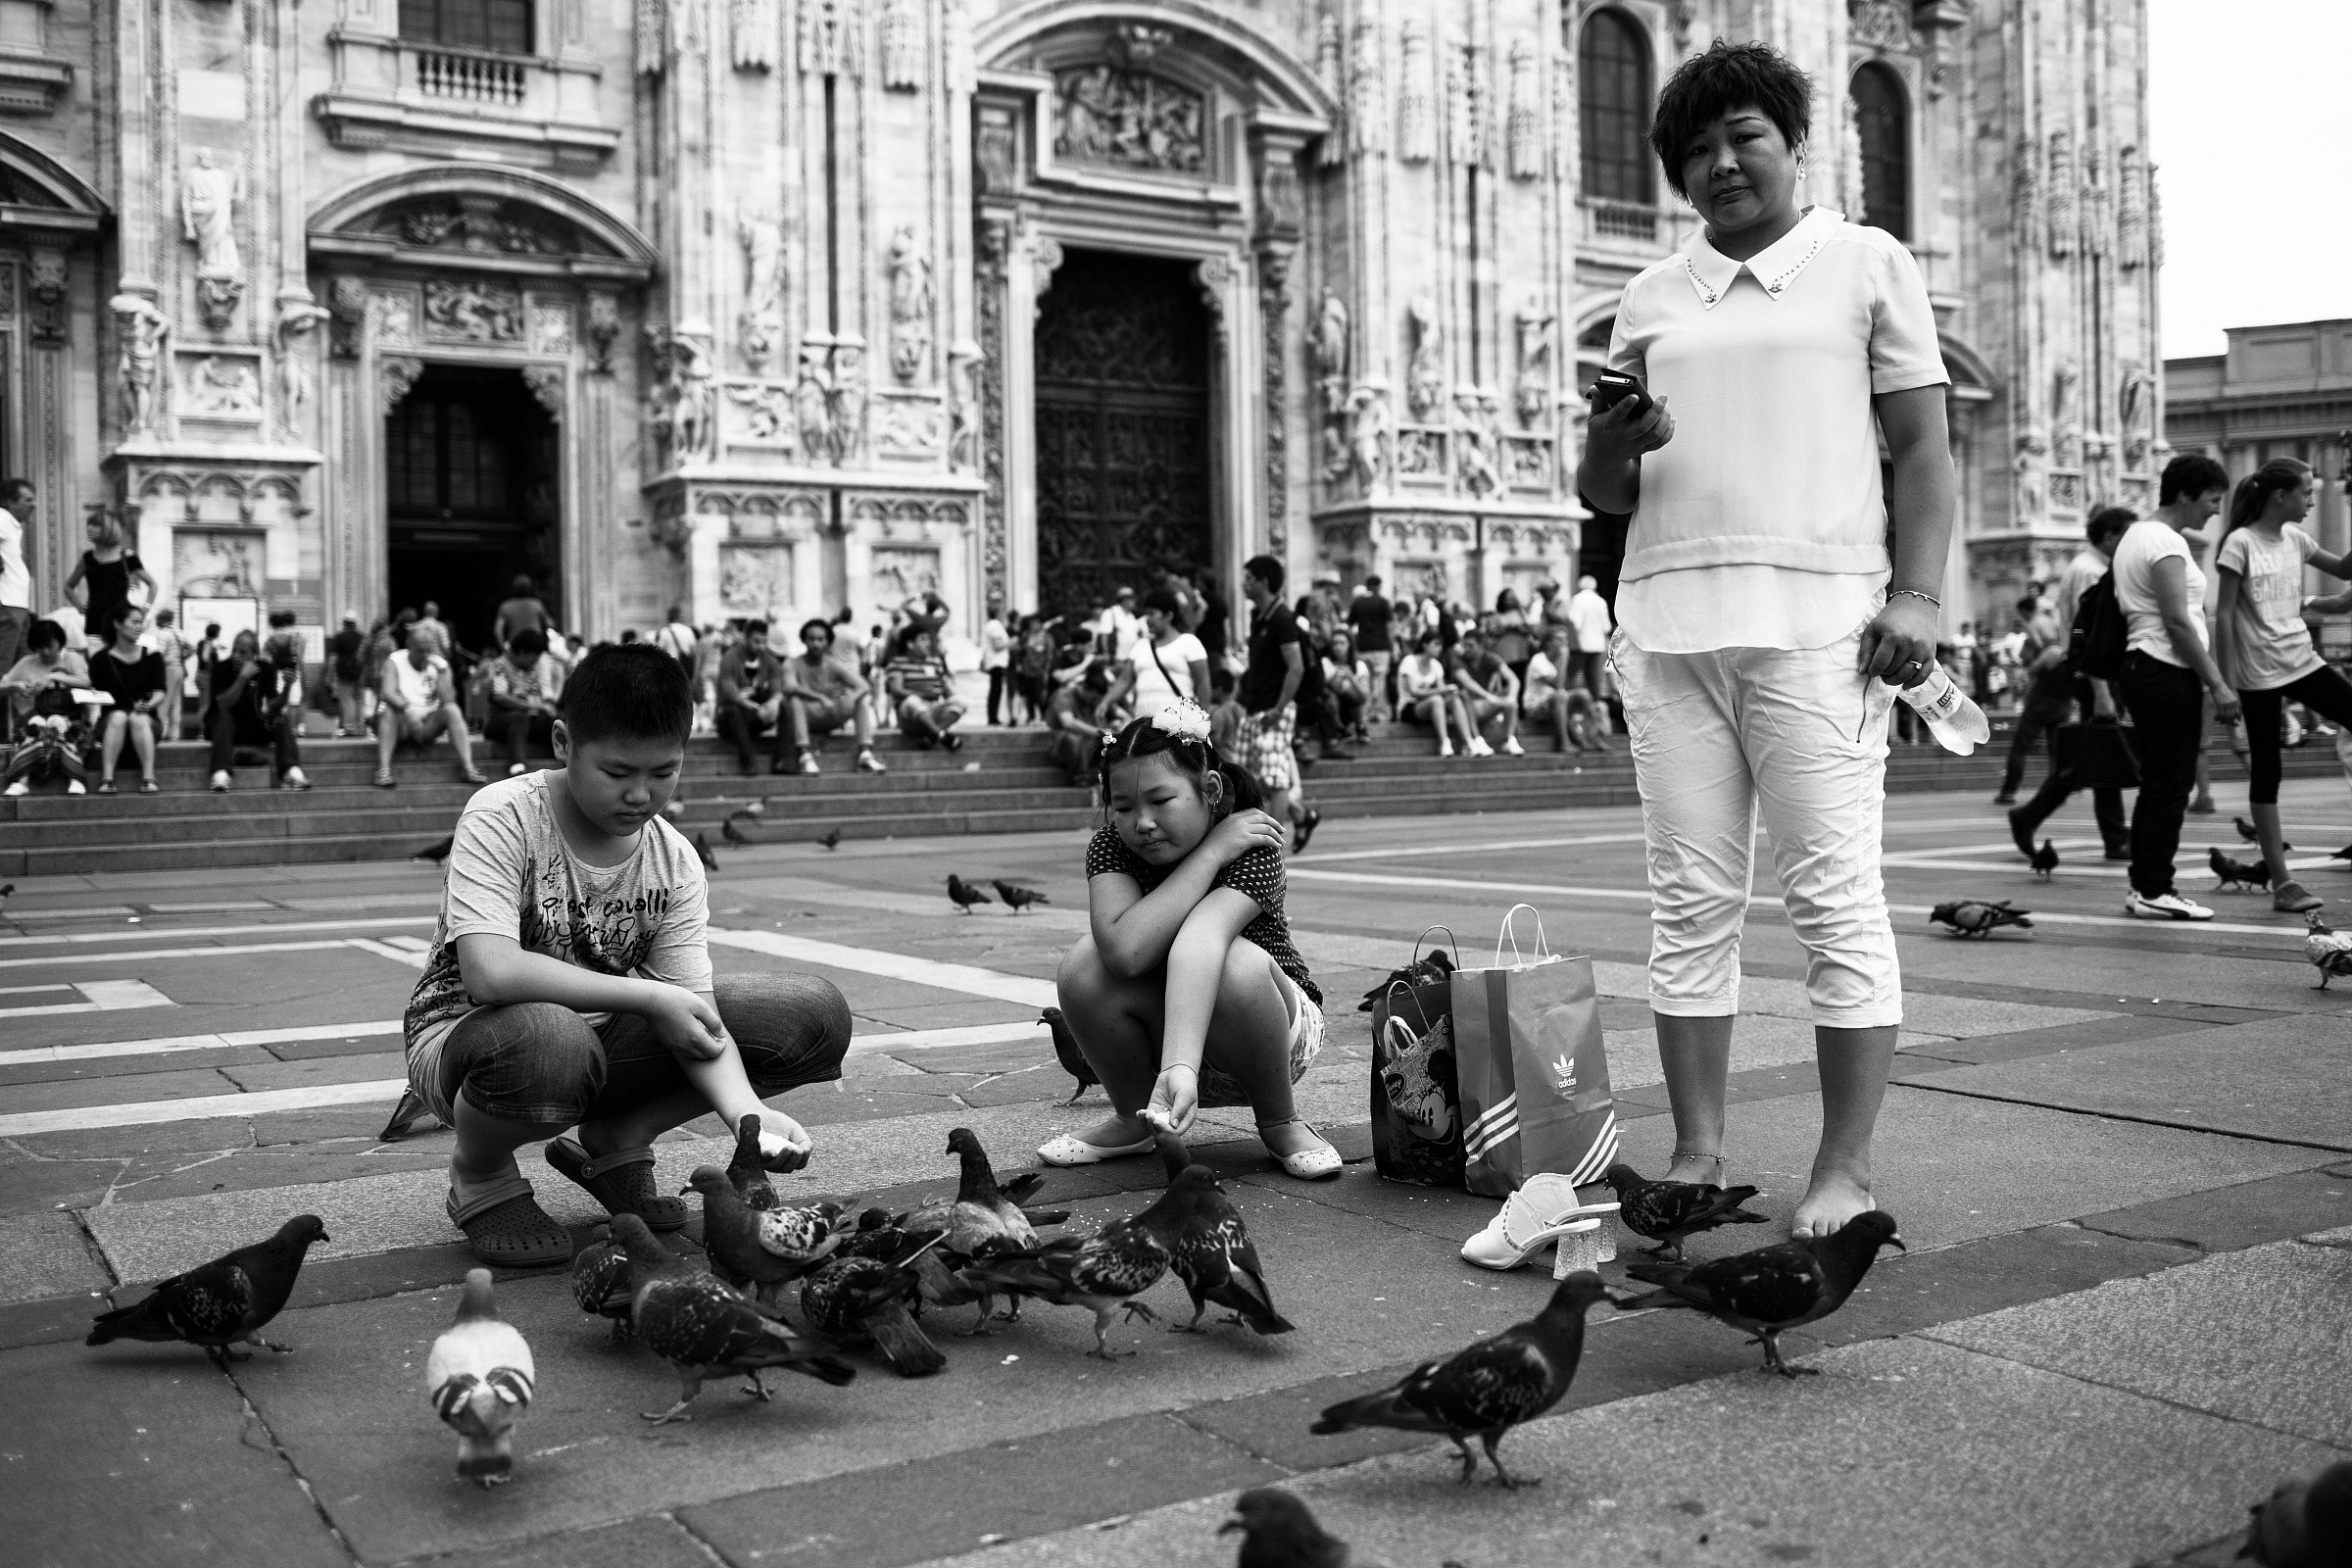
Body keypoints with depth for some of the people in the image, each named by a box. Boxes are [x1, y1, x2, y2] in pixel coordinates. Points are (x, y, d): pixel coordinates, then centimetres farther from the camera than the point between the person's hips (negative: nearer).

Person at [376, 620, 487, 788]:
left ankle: (468, 769, -30)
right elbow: (387, 692, -20)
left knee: (452, 710, -23)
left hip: (427, 725, 2)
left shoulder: (439, 664, 6)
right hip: (400, 726, -2)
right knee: (389, 710, -34)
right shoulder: (395, 662, -1)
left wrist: (442, 672, -21)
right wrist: (407, 709, -39)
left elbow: (448, 698, -7)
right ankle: (383, 771, -41)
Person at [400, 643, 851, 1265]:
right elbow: (489, 972, -35)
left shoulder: (675, 863, -7)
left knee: (815, 1017, -10)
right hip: (465, 1037, -5)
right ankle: (480, 1176, -7)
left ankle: (615, 1142, 7)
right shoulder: (503, 818, -20)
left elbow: (696, 1017, -14)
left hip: (602, 1036, 5)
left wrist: (747, 1113, -33)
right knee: (551, 1041, -44)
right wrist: (649, 997, -29)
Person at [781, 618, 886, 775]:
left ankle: (865, 754, -26)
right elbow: (789, 688, -29)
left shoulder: (835, 664, -2)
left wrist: (850, 699, -35)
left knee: (864, 698, -16)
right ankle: (804, 756, -38)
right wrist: (820, 697, -40)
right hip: (805, 718, -3)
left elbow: (863, 687, -12)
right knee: (794, 698, -34)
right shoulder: (792, 664, -8)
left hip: (831, 718, 3)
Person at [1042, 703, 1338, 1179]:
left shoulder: (1251, 846, -25)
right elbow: (1126, 950, -36)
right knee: (1084, 966, -26)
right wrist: (1210, 853, -33)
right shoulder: (1111, 846, -15)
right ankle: (1133, 1119, -2)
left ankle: (1280, 1124, -10)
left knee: (1237, 965, -37)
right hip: (1162, 1035, 3)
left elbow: (1199, 942, -44)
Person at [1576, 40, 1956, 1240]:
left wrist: (1918, 594, -7)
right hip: (1665, 623, 4)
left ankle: (1846, 1167, 0)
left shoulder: (1867, 265, 12)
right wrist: (1608, 444, -5)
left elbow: (1924, 446, 6)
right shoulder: (1650, 298, 19)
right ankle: (1696, 1154, 8)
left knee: (1836, 898, -6)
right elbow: (1604, 494, 19)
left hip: (1815, 622, -3)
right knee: (1690, 903, 3)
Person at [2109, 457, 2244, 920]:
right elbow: (2178, 622, -18)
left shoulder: (2136, 536, 18)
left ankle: (2144, 887, 15)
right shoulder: (2167, 543, -13)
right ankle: (2154, 892, -4)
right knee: (2171, 787, -7)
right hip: (2168, 673, -10)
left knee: (2156, 785, 12)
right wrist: (2217, 684, -16)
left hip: (2142, 668, 10)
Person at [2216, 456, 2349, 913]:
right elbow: (2224, 615, -11)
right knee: (2266, 771, 0)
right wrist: (2224, 683, -13)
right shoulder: (2240, 543, -11)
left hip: (2303, 662, 7)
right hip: (2259, 673, -7)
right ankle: (2282, 883, 5)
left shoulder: (2295, 539, 7)